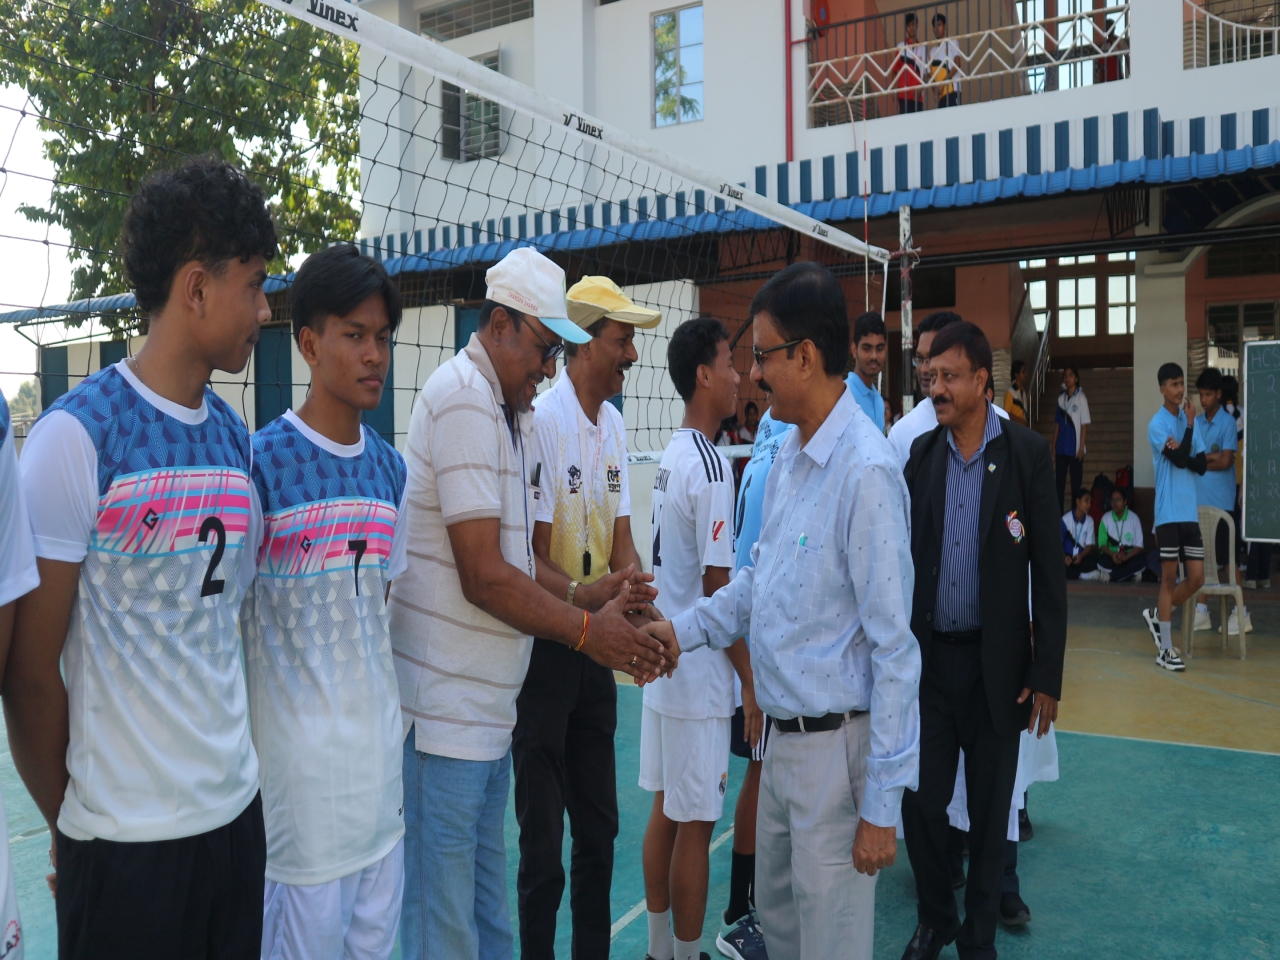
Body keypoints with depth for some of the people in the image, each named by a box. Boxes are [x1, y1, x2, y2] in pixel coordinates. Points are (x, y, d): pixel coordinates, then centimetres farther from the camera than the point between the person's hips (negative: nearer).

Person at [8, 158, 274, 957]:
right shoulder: (77, 435, -14)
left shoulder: (238, 439, 5)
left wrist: (227, 761, 7)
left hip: (238, 806, 6)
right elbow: (30, 666, -10)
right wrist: (72, 819, 0)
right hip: (124, 834, -5)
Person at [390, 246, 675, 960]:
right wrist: (588, 632, -11)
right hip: (447, 707, -9)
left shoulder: (514, 414, 15)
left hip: (490, 707, 9)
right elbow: (485, 578, -20)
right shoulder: (463, 400, -15)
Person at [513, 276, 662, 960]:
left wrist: (634, 585, -11)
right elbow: (530, 555, -17)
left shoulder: (614, 424, 9)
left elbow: (621, 537, 9)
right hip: (542, 644, -8)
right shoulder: (540, 421, -17)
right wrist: (581, 594, -34)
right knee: (542, 840, 3)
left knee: (600, 826, 19)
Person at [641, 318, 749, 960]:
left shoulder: (672, 456, 9)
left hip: (666, 662, 9)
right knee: (695, 825, 3)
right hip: (701, 674, -9)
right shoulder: (710, 464, -18)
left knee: (667, 810, 17)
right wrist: (751, 678, -12)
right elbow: (717, 585, -19)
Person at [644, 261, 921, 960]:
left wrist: (880, 803, -18)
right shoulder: (786, 457, 6)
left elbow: (894, 647, -21)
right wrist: (683, 630, 5)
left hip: (835, 744, -8)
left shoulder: (866, 470, -22)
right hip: (782, 737, 8)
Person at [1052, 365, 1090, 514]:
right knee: (1059, 482, 7)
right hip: (1061, 448, 5)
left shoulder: (1081, 398, -6)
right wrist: (1054, 445, 7)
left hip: (1075, 448, -5)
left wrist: (1081, 447, -12)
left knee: (1076, 483, 2)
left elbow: (1084, 425, -8)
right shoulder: (1061, 398, 9)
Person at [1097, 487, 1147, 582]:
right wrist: (1112, 554, -25)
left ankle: (1111, 576, -23)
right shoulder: (1106, 518, -1)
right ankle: (1132, 573, -19)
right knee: (1102, 560, -34)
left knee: (1141, 560, -32)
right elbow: (1102, 543, -4)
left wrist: (1126, 556, -24)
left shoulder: (1134, 518, -2)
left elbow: (1139, 545, -5)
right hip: (1111, 556, -1)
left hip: (1129, 556, 1)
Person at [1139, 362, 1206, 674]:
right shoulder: (1157, 424, -7)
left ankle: (1156, 616, 26)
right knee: (1169, 577, -1)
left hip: (1190, 512, 6)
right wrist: (1190, 425, -7)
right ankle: (1165, 648, 6)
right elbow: (1179, 460, -16)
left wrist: (1181, 452, -12)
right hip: (1168, 512, -6)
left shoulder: (1187, 418, 11)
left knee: (1197, 578, 3)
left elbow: (1200, 464, 7)